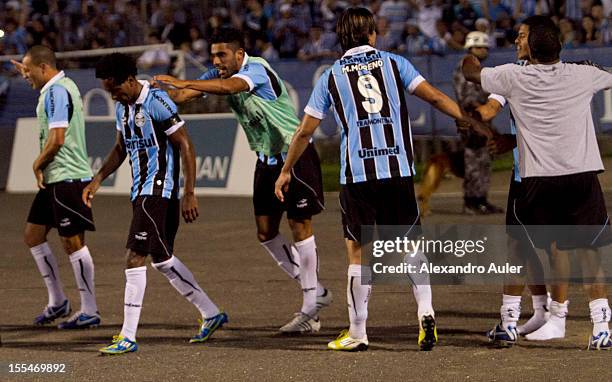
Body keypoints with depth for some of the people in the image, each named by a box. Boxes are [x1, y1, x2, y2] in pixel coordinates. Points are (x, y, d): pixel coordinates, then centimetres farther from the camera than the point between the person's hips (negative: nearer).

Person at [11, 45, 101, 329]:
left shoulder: (56, 92, -16)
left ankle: (89, 311, -1)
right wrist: (29, 77, 36)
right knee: (33, 236, 12)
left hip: (67, 178, -10)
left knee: (72, 242, -6)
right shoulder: (61, 86, 15)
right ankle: (57, 300, 19)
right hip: (54, 179, 10)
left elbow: (57, 138, -23)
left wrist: (38, 164, -8)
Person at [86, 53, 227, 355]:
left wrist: (189, 194, -17)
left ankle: (128, 337, -13)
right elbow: (121, 149, 24)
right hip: (141, 192, 10)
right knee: (162, 259, 15)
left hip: (158, 191, -10)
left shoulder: (157, 104, -16)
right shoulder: (123, 107, 10)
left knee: (135, 257, -13)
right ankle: (211, 314, 28)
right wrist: (97, 180, 12)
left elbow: (186, 147, -15)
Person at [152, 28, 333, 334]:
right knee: (265, 232, 4)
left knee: (299, 225, -7)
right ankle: (316, 292, 19)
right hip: (266, 158, 8)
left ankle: (310, 312, -2)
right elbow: (182, 95, -6)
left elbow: (229, 86, -43)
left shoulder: (256, 70, -23)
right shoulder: (218, 75, 0)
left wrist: (184, 83, -52)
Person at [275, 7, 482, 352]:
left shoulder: (331, 76, 10)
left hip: (357, 174, 0)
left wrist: (286, 171, 23)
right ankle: (426, 312, -7)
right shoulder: (393, 63, 9)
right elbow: (435, 97, 1)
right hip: (399, 169, 1)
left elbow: (305, 131, 13)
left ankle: (357, 333, 9)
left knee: (358, 251, 6)